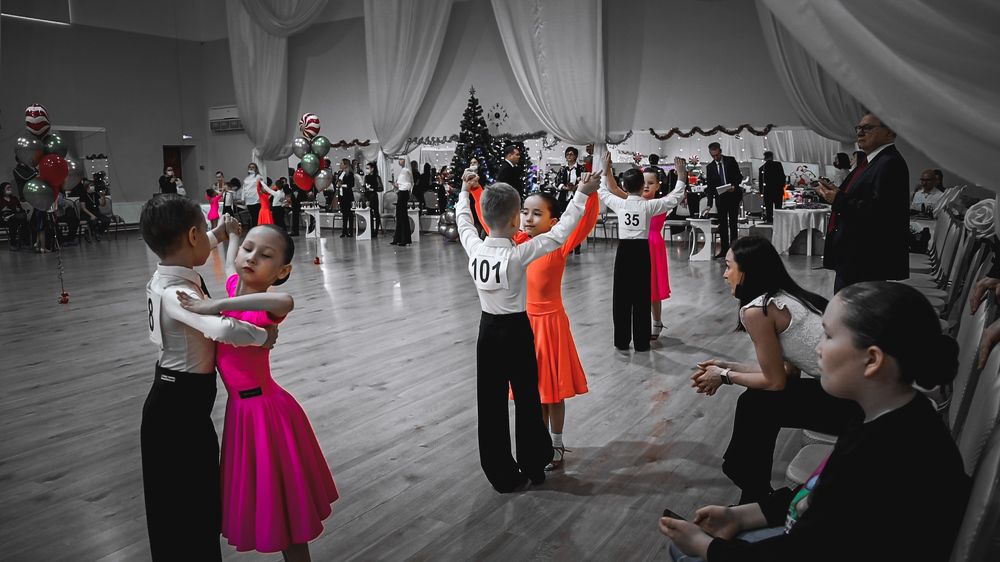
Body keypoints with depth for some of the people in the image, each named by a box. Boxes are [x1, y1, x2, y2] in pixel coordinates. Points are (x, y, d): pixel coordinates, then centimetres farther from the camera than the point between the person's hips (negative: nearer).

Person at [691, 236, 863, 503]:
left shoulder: (756, 310, -14)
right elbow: (789, 370, 13)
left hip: (853, 399, -8)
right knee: (760, 399, 15)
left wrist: (725, 377, 5)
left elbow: (776, 381, -9)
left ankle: (755, 501, 22)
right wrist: (729, 367, 17)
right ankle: (757, 496, 30)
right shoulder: (787, 297, 12)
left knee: (755, 405, 2)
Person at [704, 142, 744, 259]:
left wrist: (734, 186, -20)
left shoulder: (731, 161, -1)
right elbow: (709, 186, 1)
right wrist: (709, 204, -7)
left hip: (733, 196, -2)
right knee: (722, 224, 2)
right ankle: (724, 250, 5)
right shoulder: (710, 167, 3)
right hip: (720, 198, 2)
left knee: (733, 223, 2)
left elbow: (739, 176, 1)